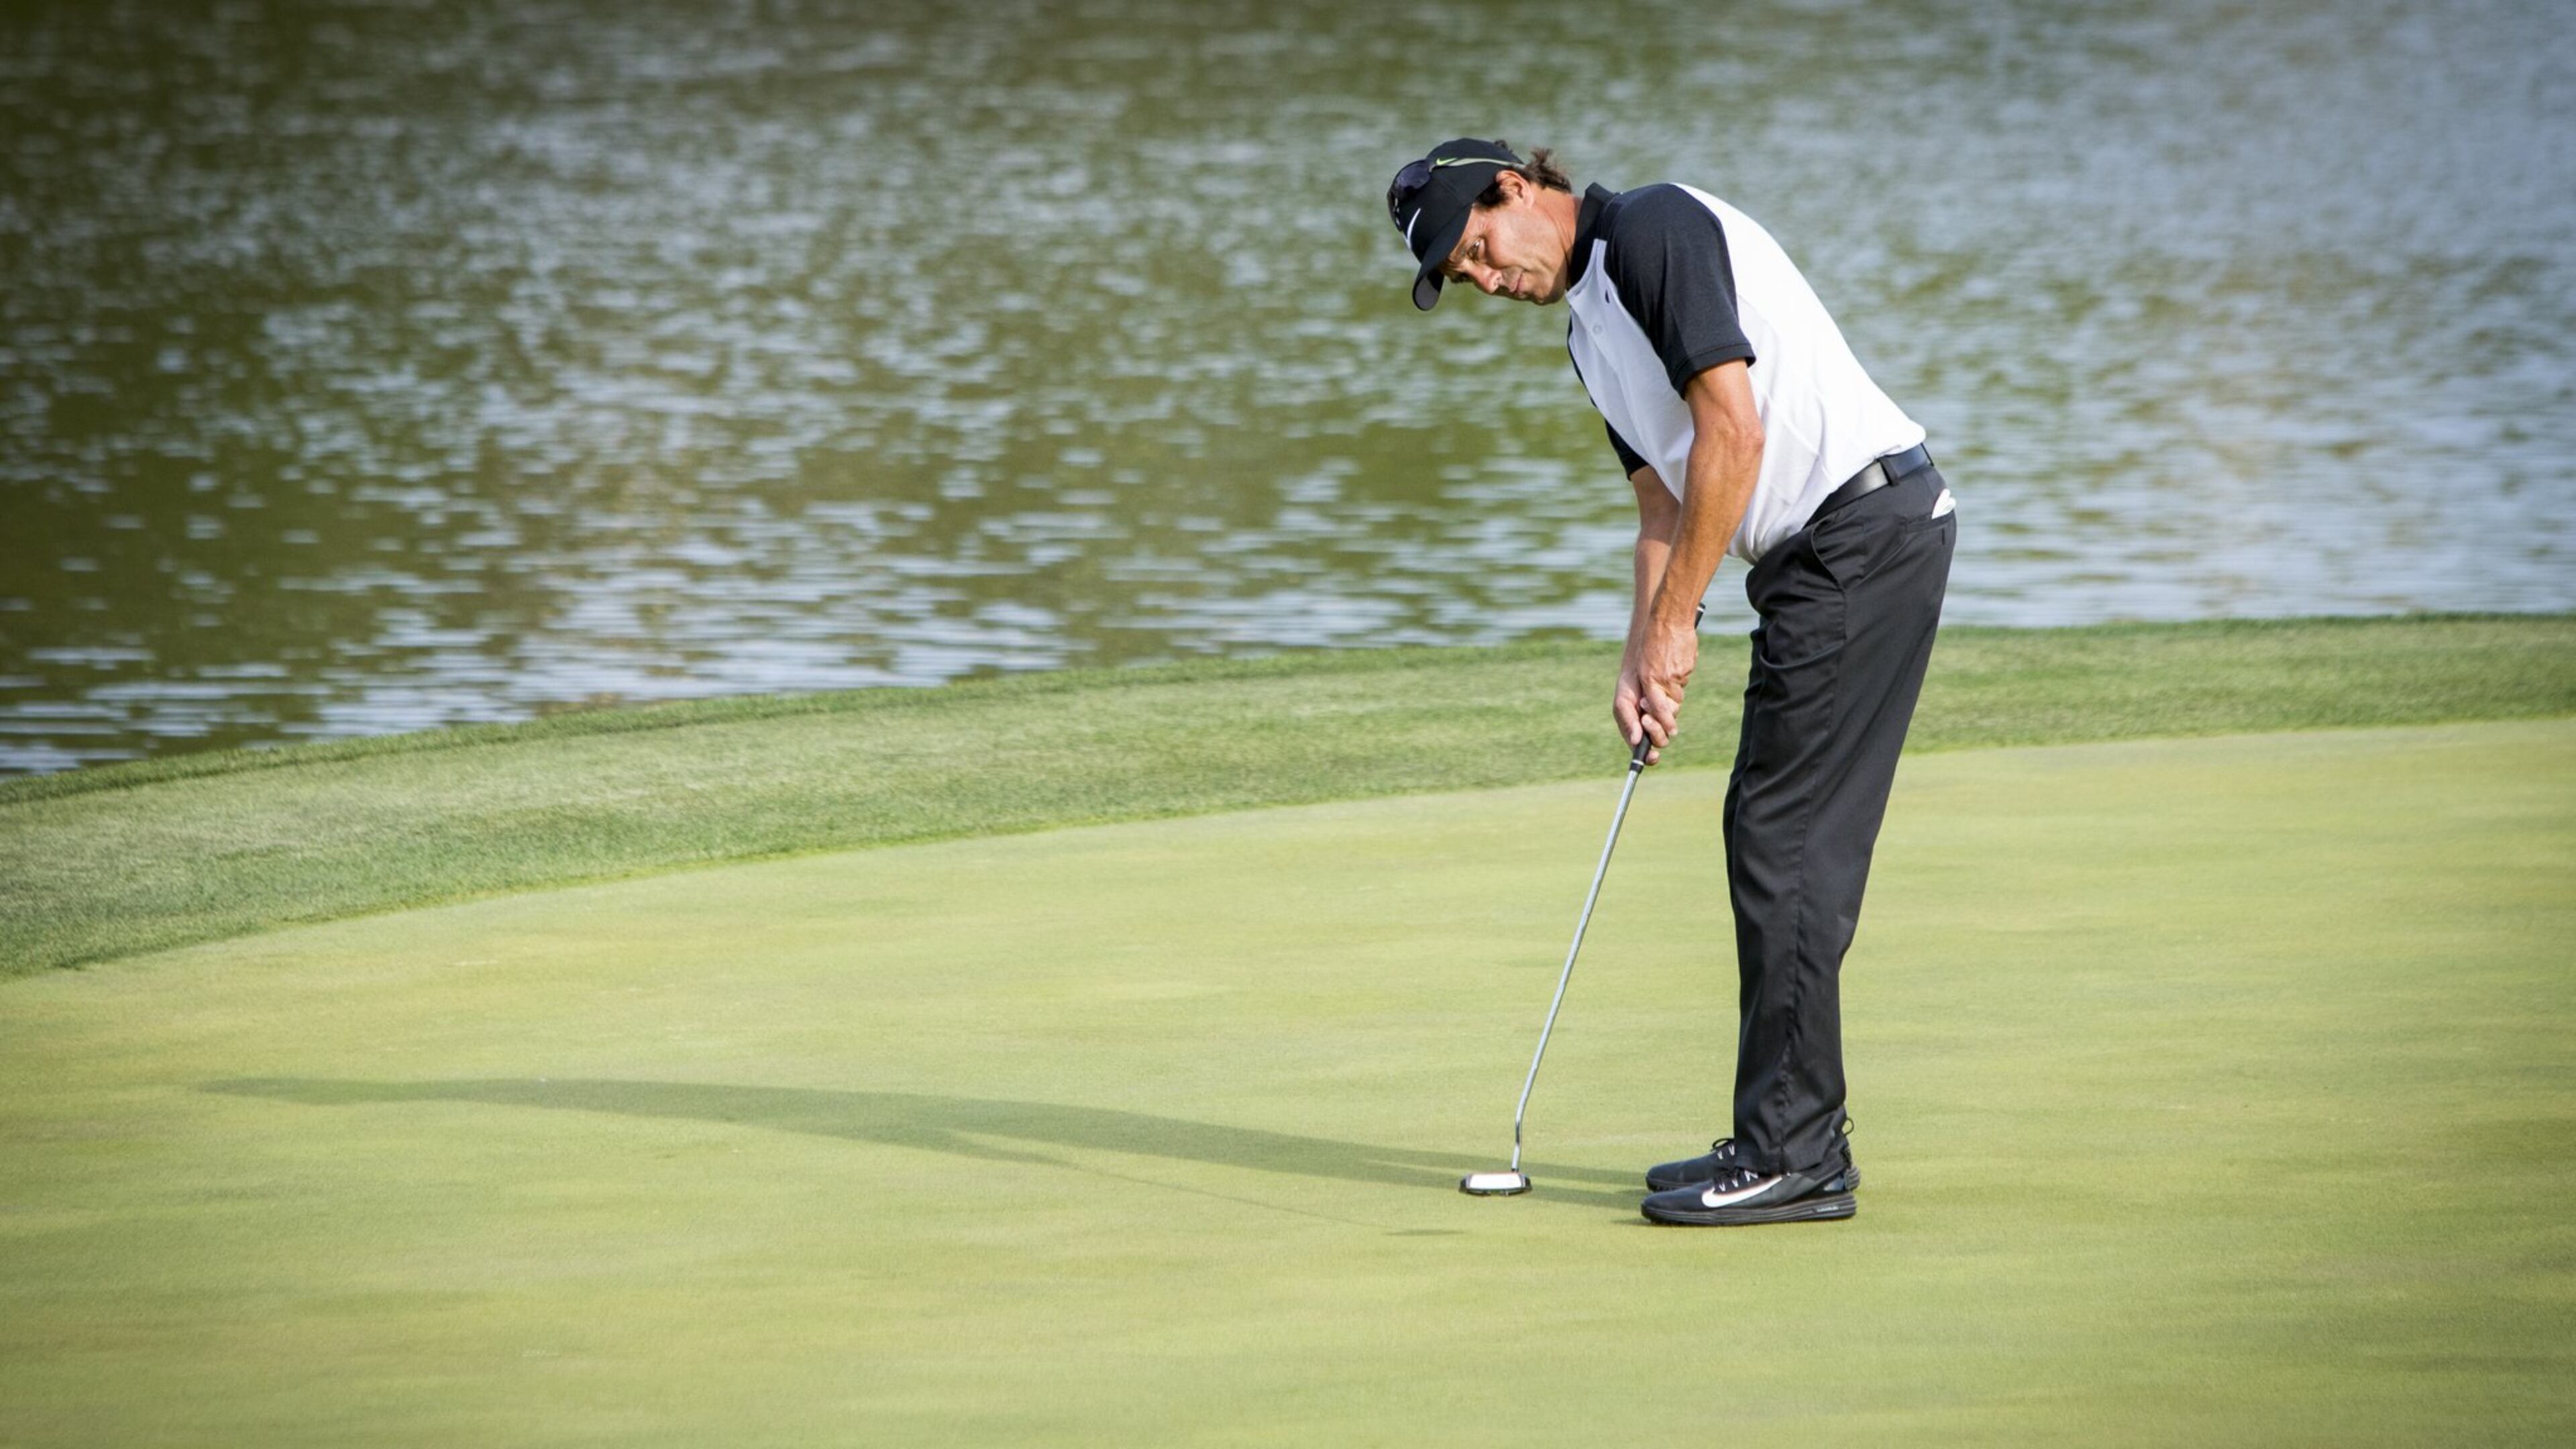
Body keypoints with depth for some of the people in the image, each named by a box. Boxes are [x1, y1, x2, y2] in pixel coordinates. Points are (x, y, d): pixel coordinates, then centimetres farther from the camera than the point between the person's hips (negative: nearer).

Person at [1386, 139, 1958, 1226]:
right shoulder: (1591, 332, 19)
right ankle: (1793, 1142, 16)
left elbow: (1733, 430, -18)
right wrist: (1643, 661, 6)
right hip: (1815, 554, 10)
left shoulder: (1658, 230, -11)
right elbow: (1665, 506, 20)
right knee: (1775, 842, 11)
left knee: (1786, 841, -9)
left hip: (1867, 520, -10)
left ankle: (1793, 1156, -8)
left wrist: (1674, 622, -14)